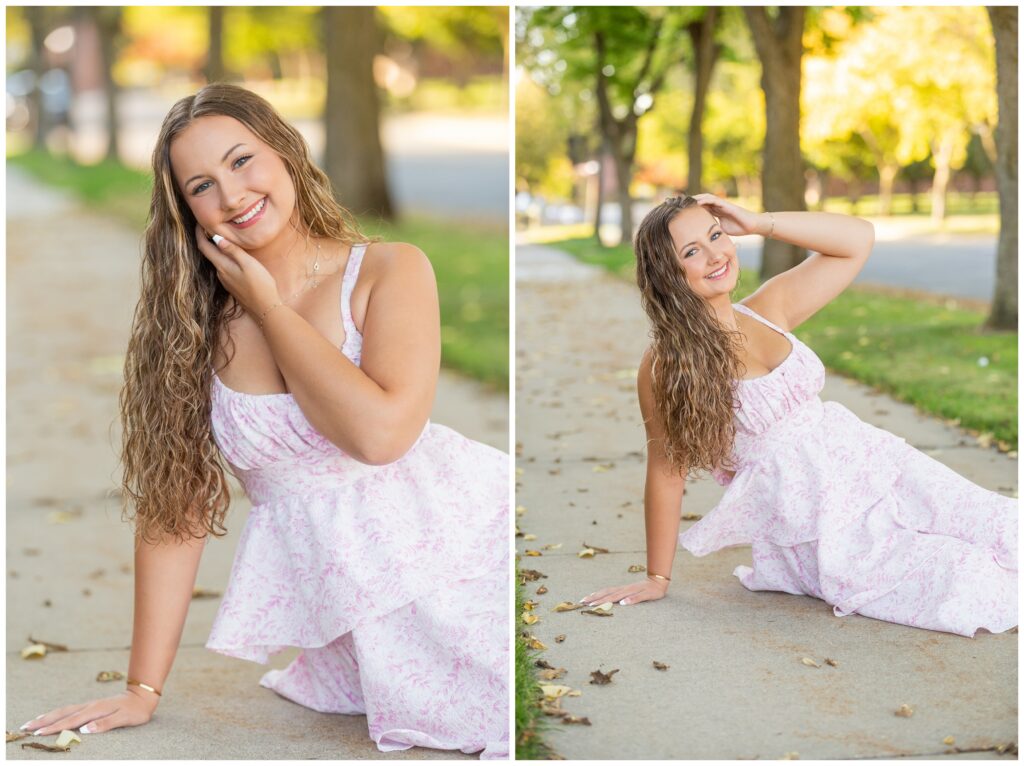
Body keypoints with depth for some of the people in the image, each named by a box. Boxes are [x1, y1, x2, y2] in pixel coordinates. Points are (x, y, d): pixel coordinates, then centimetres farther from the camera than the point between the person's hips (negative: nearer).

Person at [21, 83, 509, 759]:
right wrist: (143, 689, -3)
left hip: (453, 545, -1)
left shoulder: (389, 270, -3)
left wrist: (268, 305, -9)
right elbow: (175, 507, 1)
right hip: (349, 620, 1)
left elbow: (379, 432, -18)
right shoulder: (195, 324, 3)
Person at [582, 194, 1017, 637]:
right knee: (980, 590, -14)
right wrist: (657, 579, -4)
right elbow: (666, 470, -7)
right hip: (817, 530, -6)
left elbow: (859, 239, 5)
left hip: (869, 463, 6)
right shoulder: (666, 365, -11)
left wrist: (758, 223, -4)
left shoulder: (768, 310, 4)